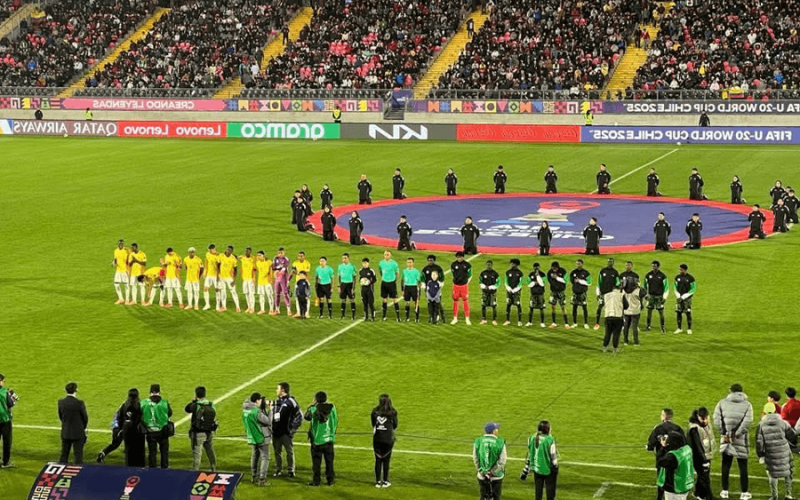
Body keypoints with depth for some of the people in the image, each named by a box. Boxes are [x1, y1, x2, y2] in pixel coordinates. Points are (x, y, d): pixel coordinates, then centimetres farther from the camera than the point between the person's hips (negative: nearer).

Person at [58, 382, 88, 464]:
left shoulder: (61, 402, -7)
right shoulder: (79, 403, -19)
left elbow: (60, 416, 4)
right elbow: (85, 417, -7)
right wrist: (83, 428, 13)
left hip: (65, 432, 4)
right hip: (78, 433, -4)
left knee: (64, 454, 15)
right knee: (78, 454, 6)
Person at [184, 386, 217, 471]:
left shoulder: (196, 406, -18)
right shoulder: (211, 405, 0)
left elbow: (187, 409, 1)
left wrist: (194, 401, 5)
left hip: (198, 434, -6)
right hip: (210, 433, 6)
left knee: (196, 454, -2)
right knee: (211, 452, 20)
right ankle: (214, 470, 33)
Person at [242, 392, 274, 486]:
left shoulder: (245, 410, 1)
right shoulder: (256, 411, -24)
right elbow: (268, 421, -19)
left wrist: (264, 406, 5)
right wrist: (270, 410, -10)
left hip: (252, 437, 8)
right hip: (261, 438, -8)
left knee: (255, 456, 21)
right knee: (265, 457, 0)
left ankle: (254, 477, 30)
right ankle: (262, 479, -4)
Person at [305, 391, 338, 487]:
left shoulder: (314, 409, -12)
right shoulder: (332, 408, -4)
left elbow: (306, 416, 6)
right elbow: (336, 421, 6)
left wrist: (311, 405, 13)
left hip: (317, 439, -3)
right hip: (329, 438, 3)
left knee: (316, 461, 4)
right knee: (329, 461, 10)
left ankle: (316, 481, 6)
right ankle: (330, 480, 13)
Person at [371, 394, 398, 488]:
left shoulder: (375, 411, 0)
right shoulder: (392, 412, -4)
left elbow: (373, 424, 7)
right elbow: (395, 426, 6)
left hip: (377, 439, 2)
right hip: (388, 439, -1)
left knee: (378, 460, 7)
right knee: (386, 460, 5)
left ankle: (378, 481, 10)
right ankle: (385, 482, 9)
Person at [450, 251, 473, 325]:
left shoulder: (467, 265, -3)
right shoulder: (453, 265, 0)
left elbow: (470, 275, 8)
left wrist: (467, 282, 4)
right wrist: (456, 280, 10)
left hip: (464, 285, -1)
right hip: (456, 285, 1)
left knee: (465, 301, 0)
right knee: (455, 301, 4)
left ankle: (467, 318, 6)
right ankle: (455, 318, 13)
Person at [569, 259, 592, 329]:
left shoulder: (585, 273, -2)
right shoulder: (573, 272, 8)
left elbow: (589, 282, -5)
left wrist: (580, 281, -12)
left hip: (583, 292, -3)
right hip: (575, 292, 3)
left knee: (584, 307, -4)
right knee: (574, 307, 4)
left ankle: (586, 323, 0)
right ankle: (574, 323, 13)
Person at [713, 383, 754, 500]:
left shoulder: (723, 403, 2)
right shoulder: (747, 405, -2)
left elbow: (717, 420, -6)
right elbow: (747, 422, -15)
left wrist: (724, 433, -5)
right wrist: (736, 434, -12)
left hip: (725, 439, 2)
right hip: (741, 441, -1)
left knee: (725, 465, 12)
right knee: (743, 467, 7)